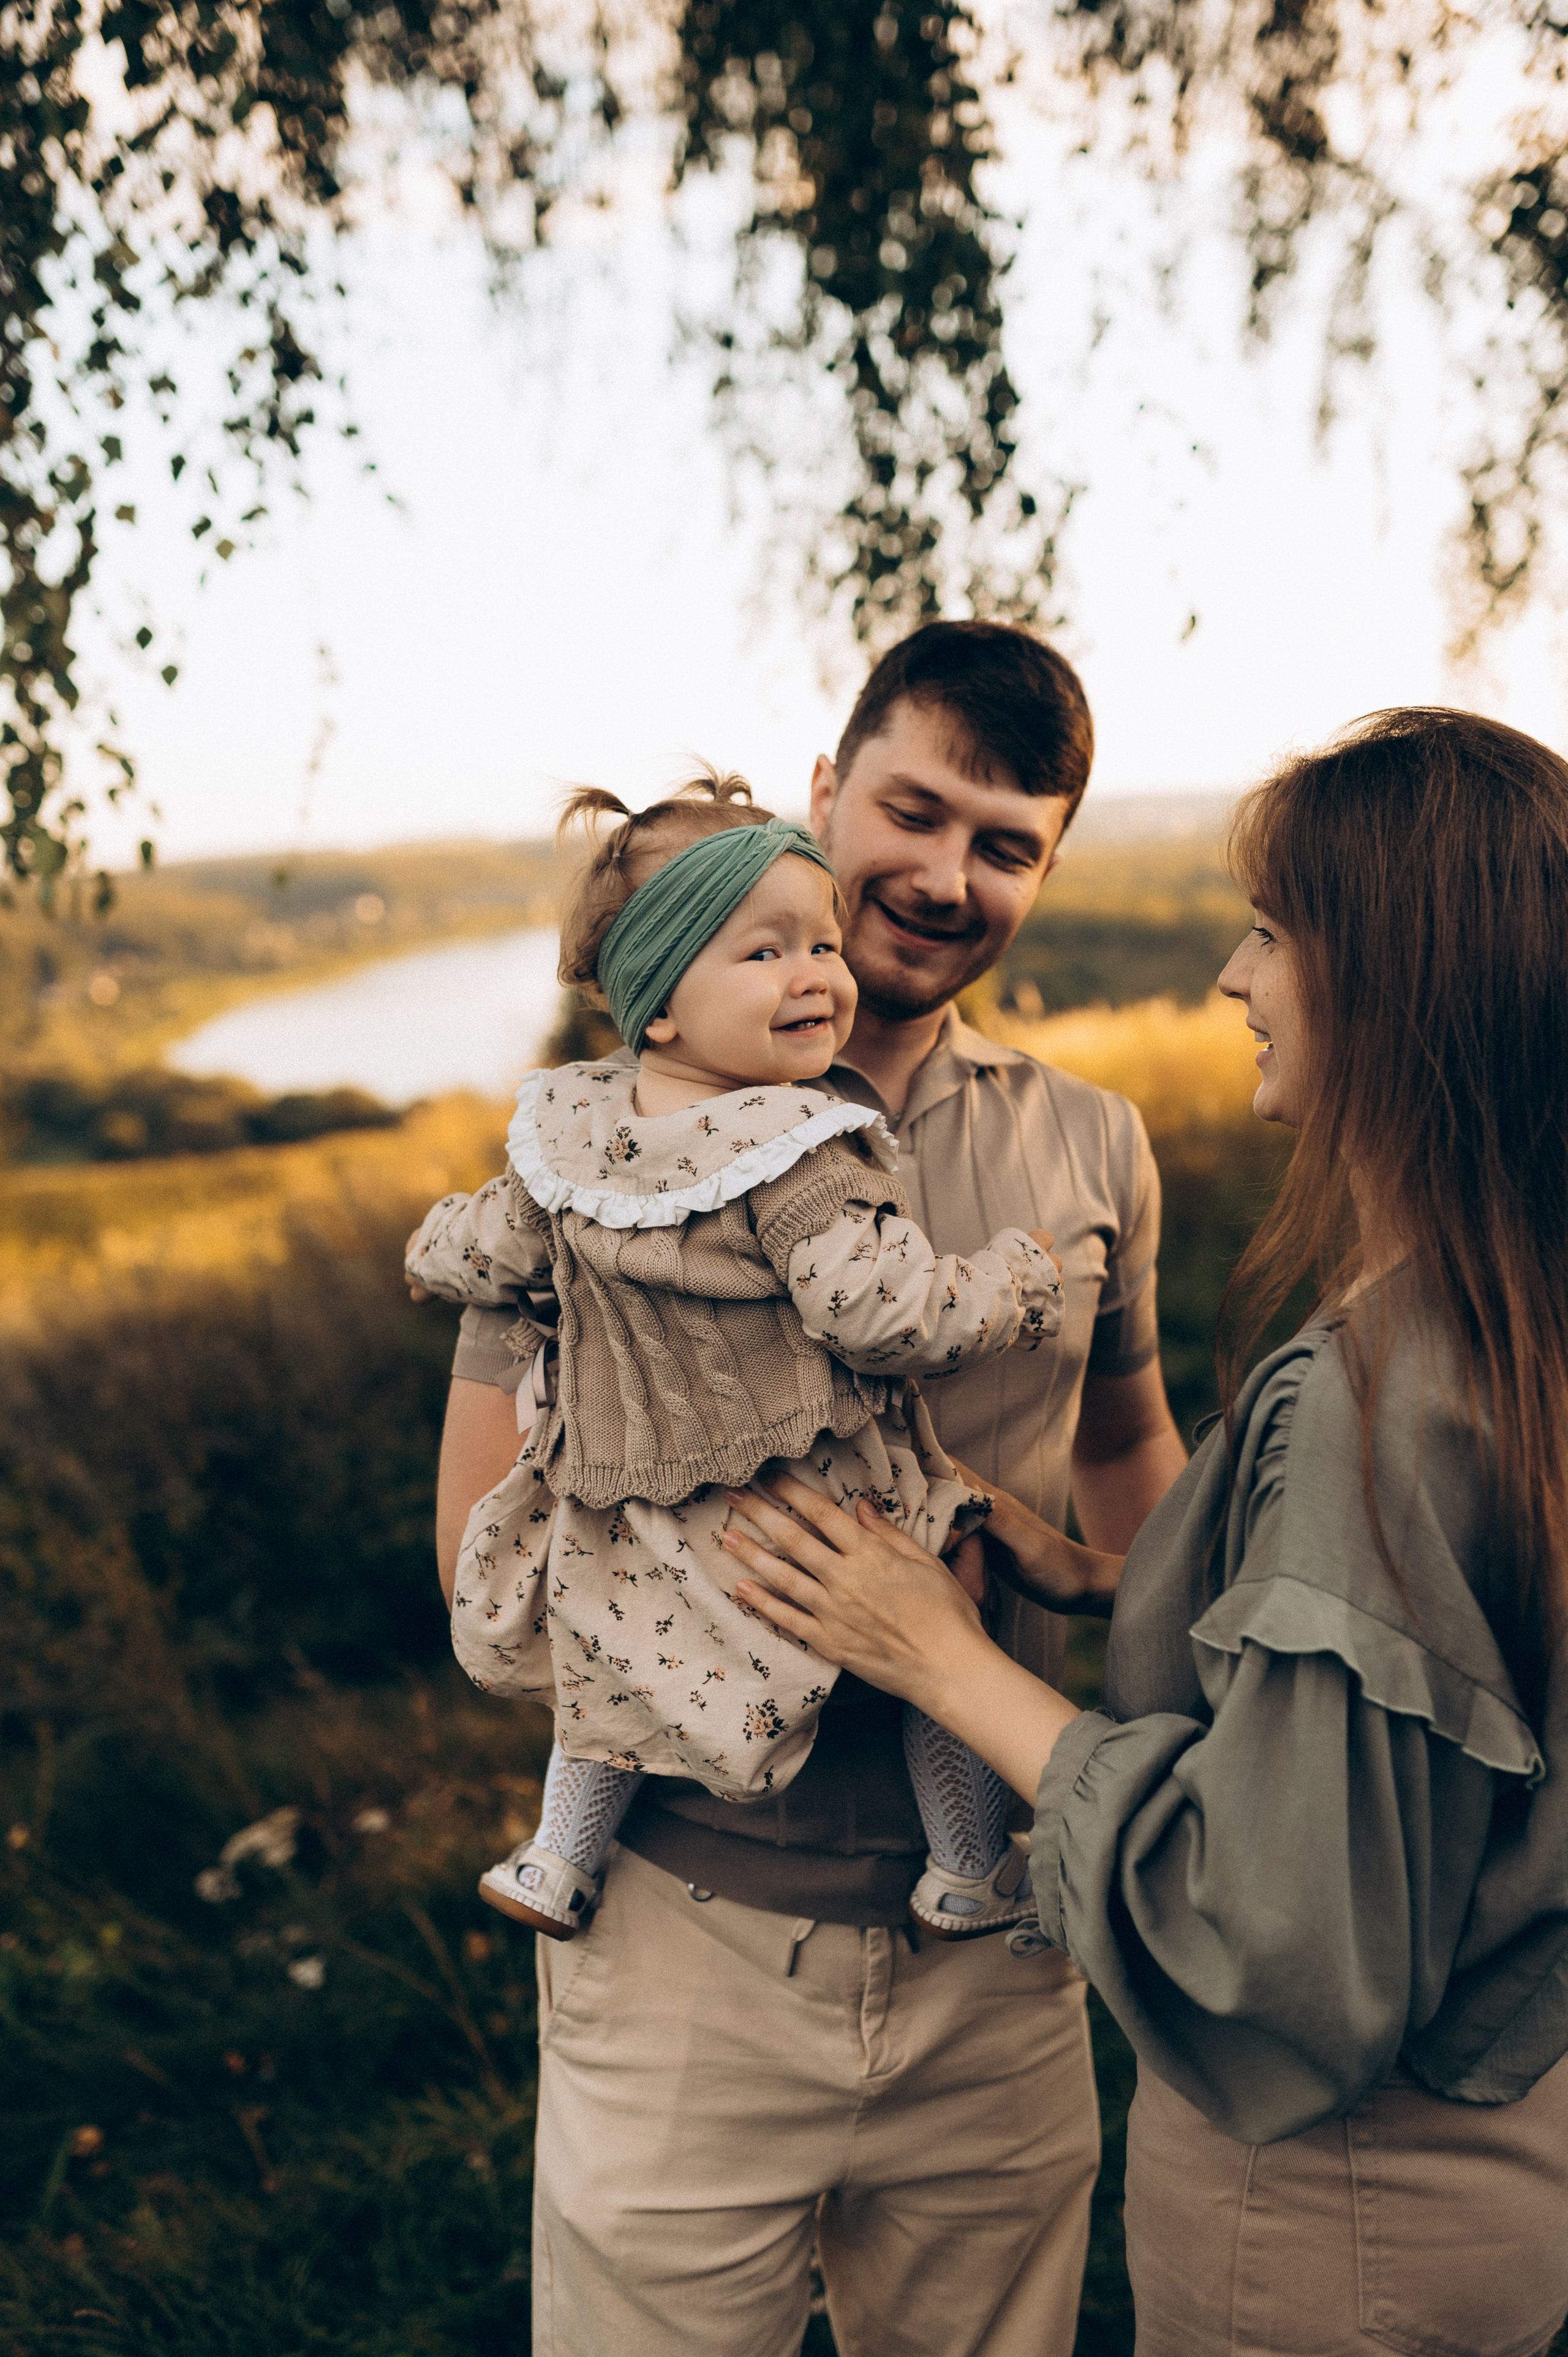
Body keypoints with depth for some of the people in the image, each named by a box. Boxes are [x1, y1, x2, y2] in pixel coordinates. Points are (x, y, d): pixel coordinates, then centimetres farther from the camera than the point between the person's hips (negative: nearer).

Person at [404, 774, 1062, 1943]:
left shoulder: (569, 1131, -4)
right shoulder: (792, 1153, -25)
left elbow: (481, 1256, 7)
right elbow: (892, 1314, -27)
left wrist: (441, 1237, 31)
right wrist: (1019, 1278, -10)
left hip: (635, 1512, 6)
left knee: (619, 1645, 32)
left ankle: (561, 1857, 40)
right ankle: (972, 1881, 28)